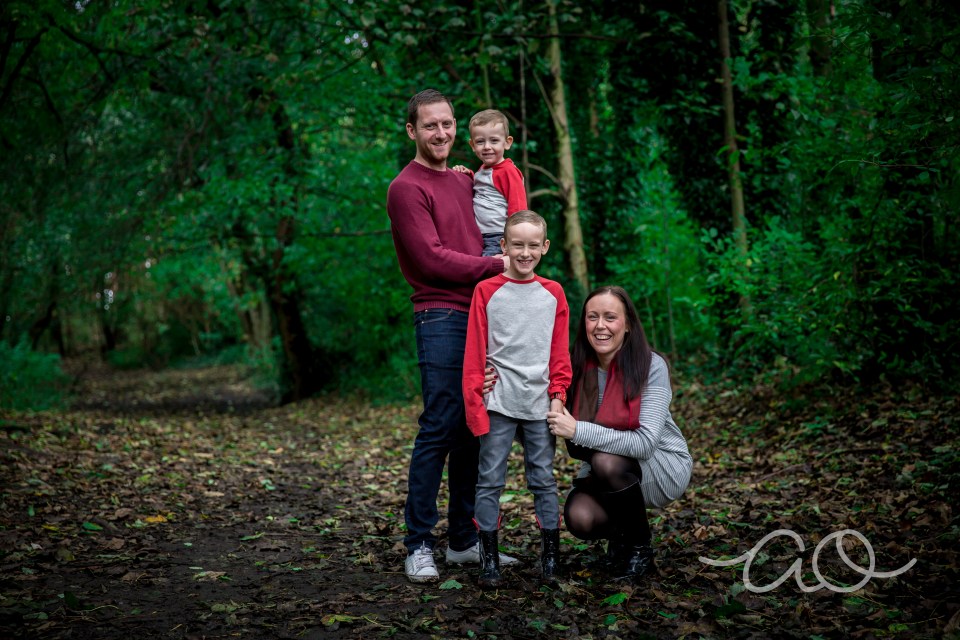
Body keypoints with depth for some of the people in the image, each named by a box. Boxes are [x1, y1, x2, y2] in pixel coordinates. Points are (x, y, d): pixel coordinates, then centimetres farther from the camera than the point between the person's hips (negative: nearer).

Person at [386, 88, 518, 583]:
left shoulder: (464, 182, 21)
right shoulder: (407, 188, -5)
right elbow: (432, 260, -13)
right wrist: (495, 265, -7)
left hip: (480, 315, 8)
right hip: (441, 318, -8)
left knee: (474, 431, 9)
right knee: (439, 430, -8)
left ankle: (464, 540, 17)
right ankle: (418, 545, 0)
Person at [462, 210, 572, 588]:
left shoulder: (553, 294, 8)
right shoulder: (487, 291, 1)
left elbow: (560, 351, 10)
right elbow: (474, 352, 0)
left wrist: (558, 395, 1)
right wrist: (475, 400, -5)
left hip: (539, 404, 2)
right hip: (498, 404, -1)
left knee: (543, 479, 6)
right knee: (490, 481, 1)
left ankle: (550, 557, 13)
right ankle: (489, 560, 8)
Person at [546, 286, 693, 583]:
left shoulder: (651, 366, -20)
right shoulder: (578, 368, -7)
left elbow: (645, 442, -27)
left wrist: (577, 430, -32)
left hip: (663, 467, -3)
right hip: (604, 471, 3)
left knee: (607, 461, -33)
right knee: (579, 518, -26)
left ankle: (640, 548, -8)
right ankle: (619, 535, 11)